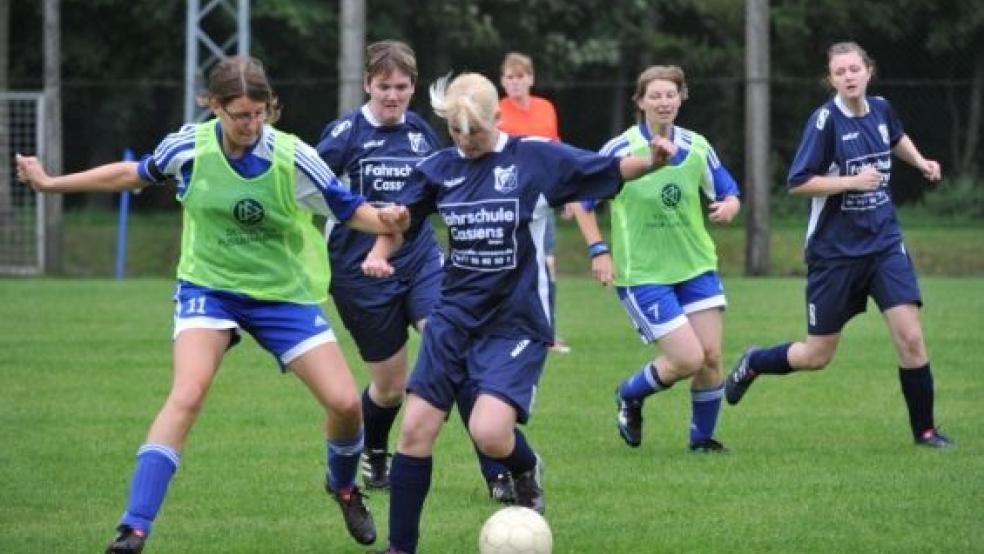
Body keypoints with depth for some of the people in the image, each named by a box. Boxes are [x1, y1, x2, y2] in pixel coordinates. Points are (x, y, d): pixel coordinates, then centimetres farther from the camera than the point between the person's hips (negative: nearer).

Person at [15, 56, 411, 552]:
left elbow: (349, 210, -8)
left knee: (344, 402, -6)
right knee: (187, 395, -24)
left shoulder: (292, 159, -17)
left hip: (284, 293, 0)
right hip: (208, 285, 0)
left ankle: (343, 487, 30)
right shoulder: (189, 147, -12)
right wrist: (51, 183, 12)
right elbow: (135, 174, 7)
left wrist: (384, 220, -32)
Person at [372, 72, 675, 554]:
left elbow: (604, 172, -1)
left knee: (490, 433, -22)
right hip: (454, 319, 4)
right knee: (415, 429, -3)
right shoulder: (439, 168, 2)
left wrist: (650, 162, -18)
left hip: (516, 324, -4)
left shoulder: (535, 158, -7)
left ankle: (526, 469, 15)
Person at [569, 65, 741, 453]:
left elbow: (728, 194, 12)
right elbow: (580, 201, -3)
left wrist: (728, 207, -12)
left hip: (697, 267, 5)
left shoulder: (697, 147, 1)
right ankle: (629, 397, 18)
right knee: (688, 359, -12)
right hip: (642, 274, -5)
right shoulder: (621, 150, -11)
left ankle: (702, 437, 20)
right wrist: (598, 251, -11)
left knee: (711, 357, -2)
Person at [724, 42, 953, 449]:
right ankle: (752, 364, 35)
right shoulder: (826, 120, -15)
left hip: (884, 243, 4)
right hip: (835, 251, -4)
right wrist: (853, 181, -24)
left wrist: (920, 162, 12)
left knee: (910, 338, -11)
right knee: (817, 356, 6)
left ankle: (924, 430, 3)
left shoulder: (880, 110, 2)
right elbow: (797, 183, -18)